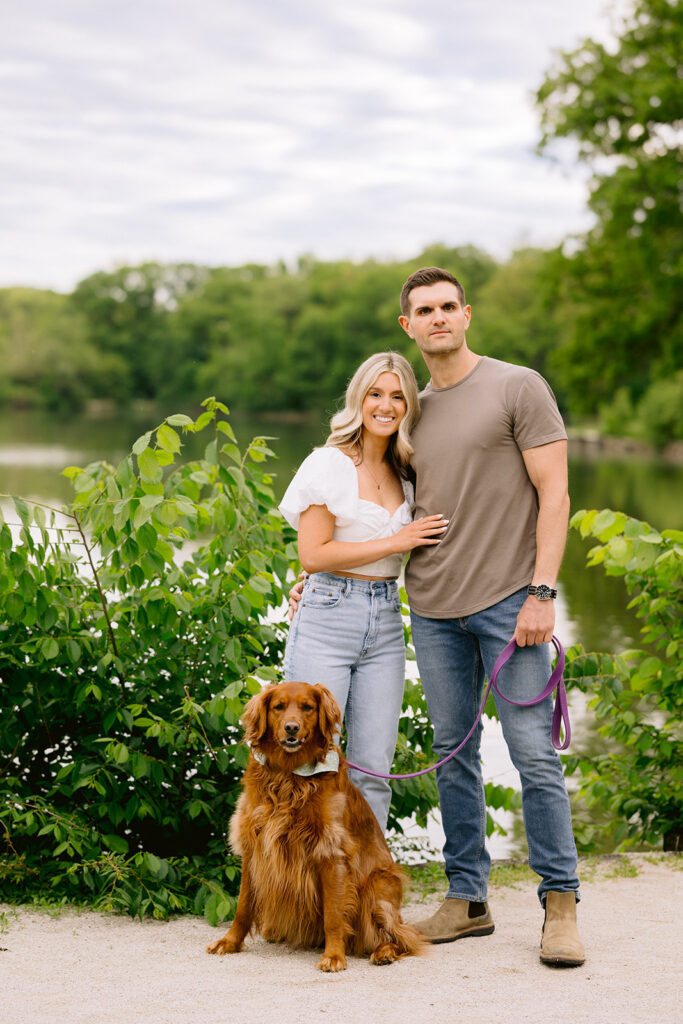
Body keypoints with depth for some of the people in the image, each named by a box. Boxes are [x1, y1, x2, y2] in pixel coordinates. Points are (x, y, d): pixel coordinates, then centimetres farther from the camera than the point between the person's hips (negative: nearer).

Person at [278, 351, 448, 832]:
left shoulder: (403, 473, 14)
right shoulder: (329, 464, -4)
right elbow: (313, 554, -12)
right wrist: (395, 542, -10)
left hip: (386, 624, 6)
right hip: (328, 617, -5)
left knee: (372, 770, 4)